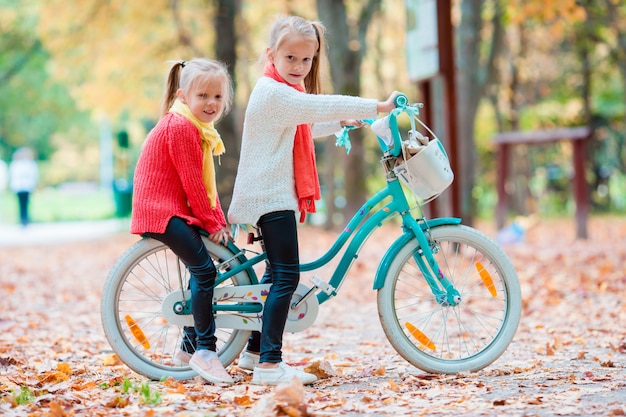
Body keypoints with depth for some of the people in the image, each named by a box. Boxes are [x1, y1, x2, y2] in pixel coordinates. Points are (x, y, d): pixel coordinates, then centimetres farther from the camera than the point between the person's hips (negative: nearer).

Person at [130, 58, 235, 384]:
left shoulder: (198, 129, 16)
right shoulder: (181, 127, -17)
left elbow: (205, 182, 17)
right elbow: (191, 183, -18)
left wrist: (219, 220, 9)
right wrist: (212, 223, -11)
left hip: (176, 209, 11)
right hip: (162, 211, -11)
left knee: (202, 269, 14)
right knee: (204, 269, -18)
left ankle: (189, 346, 24)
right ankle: (205, 351, -18)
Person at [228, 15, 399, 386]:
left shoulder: (284, 94, 18)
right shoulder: (274, 93, -15)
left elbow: (303, 128, 35)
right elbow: (324, 106, -23)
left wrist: (339, 124, 29)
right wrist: (380, 106, -21)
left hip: (277, 194, 11)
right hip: (270, 197, -11)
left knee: (278, 274, 18)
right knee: (286, 276, -14)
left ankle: (255, 351, 27)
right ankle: (269, 363, -15)